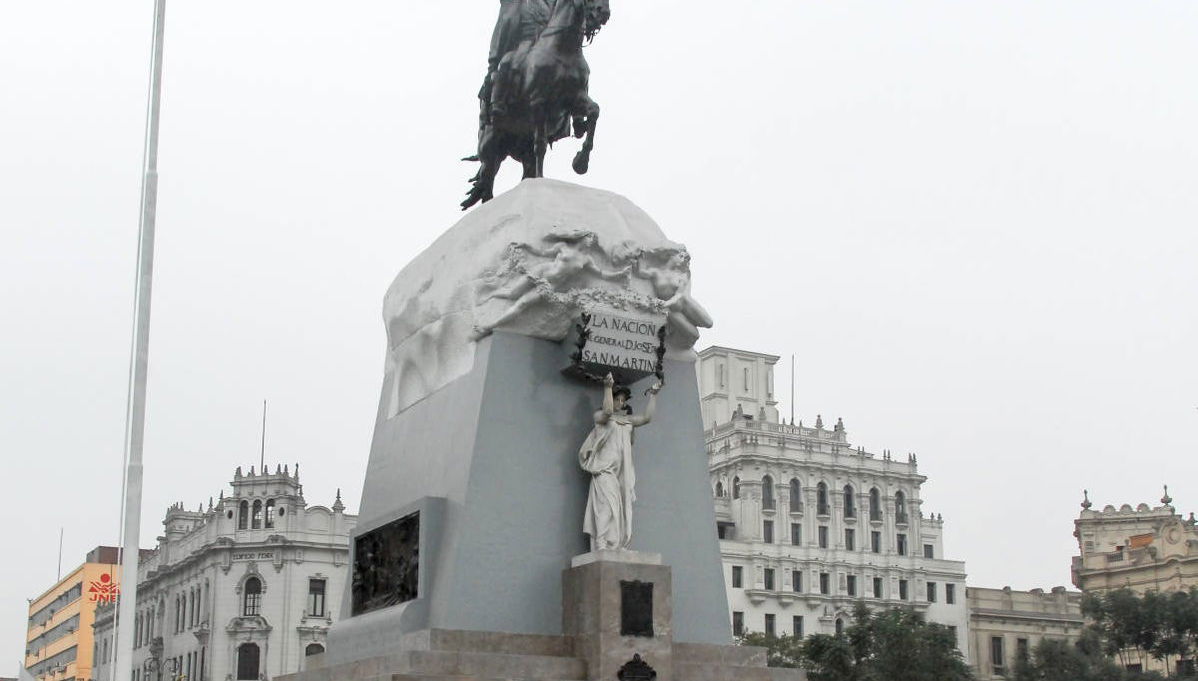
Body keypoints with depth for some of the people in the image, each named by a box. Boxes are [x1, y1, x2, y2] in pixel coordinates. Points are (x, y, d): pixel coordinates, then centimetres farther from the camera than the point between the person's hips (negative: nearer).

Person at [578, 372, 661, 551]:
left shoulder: (627, 420, 26)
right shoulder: (599, 415, 10)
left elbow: (647, 417, 14)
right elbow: (607, 411, -13)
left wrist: (653, 395, 15)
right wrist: (608, 387, -10)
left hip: (623, 471, 6)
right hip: (605, 469, -6)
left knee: (623, 509, -5)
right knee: (608, 505, -21)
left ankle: (620, 547, -10)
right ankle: (603, 546, -29)